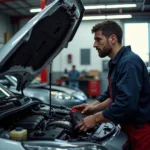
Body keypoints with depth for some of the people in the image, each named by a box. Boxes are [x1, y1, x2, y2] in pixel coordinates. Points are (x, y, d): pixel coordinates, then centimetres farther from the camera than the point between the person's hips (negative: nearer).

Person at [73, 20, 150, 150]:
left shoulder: (129, 62, -22)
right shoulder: (116, 62, 10)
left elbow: (127, 103, -30)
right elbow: (111, 95, 17)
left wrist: (95, 118, -21)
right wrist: (94, 107, 1)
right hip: (131, 127, 9)